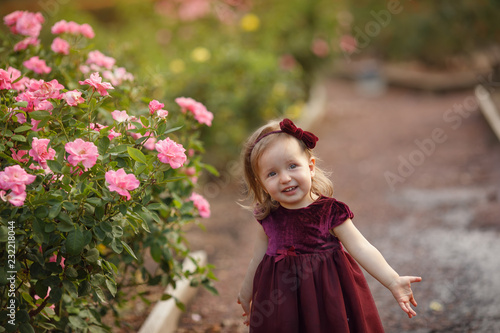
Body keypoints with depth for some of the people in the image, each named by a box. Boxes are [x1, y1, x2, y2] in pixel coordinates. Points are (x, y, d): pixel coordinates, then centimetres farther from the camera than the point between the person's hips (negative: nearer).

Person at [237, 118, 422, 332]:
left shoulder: (330, 211, -13)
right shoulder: (268, 219, -5)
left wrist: (393, 282, -22)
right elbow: (258, 260, 10)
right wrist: (246, 295, 22)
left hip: (328, 295, -2)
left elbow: (361, 250, -14)